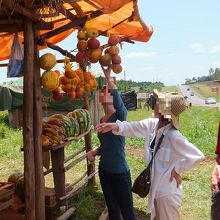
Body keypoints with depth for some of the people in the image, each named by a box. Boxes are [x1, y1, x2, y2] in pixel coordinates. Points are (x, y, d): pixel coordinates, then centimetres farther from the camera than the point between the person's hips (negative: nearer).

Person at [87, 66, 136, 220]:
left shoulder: (121, 115, -12)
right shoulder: (102, 120, 7)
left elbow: (119, 102, -37)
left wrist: (109, 78, -41)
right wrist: (95, 152, -1)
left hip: (120, 173, -7)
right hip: (104, 171, 7)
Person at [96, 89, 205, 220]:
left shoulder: (173, 136, -29)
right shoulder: (152, 124, -7)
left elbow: (198, 156, -27)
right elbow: (133, 127, -4)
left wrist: (177, 169, -19)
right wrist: (115, 126, -23)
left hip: (167, 191, -7)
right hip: (154, 186, 8)